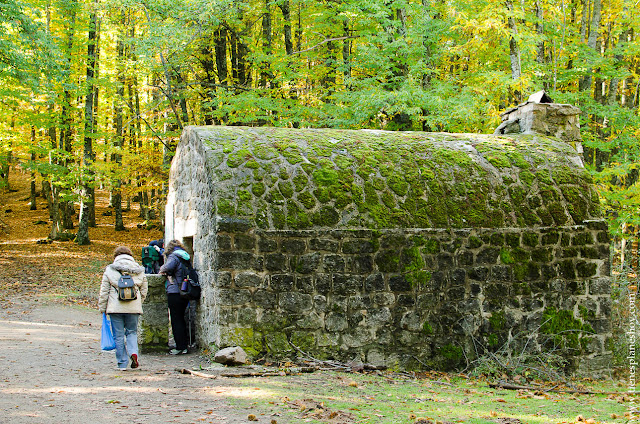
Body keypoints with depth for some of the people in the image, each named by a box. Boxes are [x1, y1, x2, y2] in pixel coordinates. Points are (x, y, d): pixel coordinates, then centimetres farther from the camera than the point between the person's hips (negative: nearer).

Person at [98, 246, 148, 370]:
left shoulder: (109, 270, 1)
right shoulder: (139, 270, 7)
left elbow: (104, 291, 1)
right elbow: (144, 290, 12)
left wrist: (102, 307, 9)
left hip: (115, 308, -2)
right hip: (134, 308, 2)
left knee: (119, 335, 6)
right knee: (132, 332, 16)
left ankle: (122, 364, 7)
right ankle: (133, 352, -10)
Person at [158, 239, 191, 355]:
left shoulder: (173, 256, -8)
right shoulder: (185, 257, 14)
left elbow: (169, 267, -29)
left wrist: (162, 270, -6)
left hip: (175, 292, -7)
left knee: (176, 320, -2)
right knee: (181, 318, 17)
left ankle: (180, 347, -1)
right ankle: (185, 345, 21)